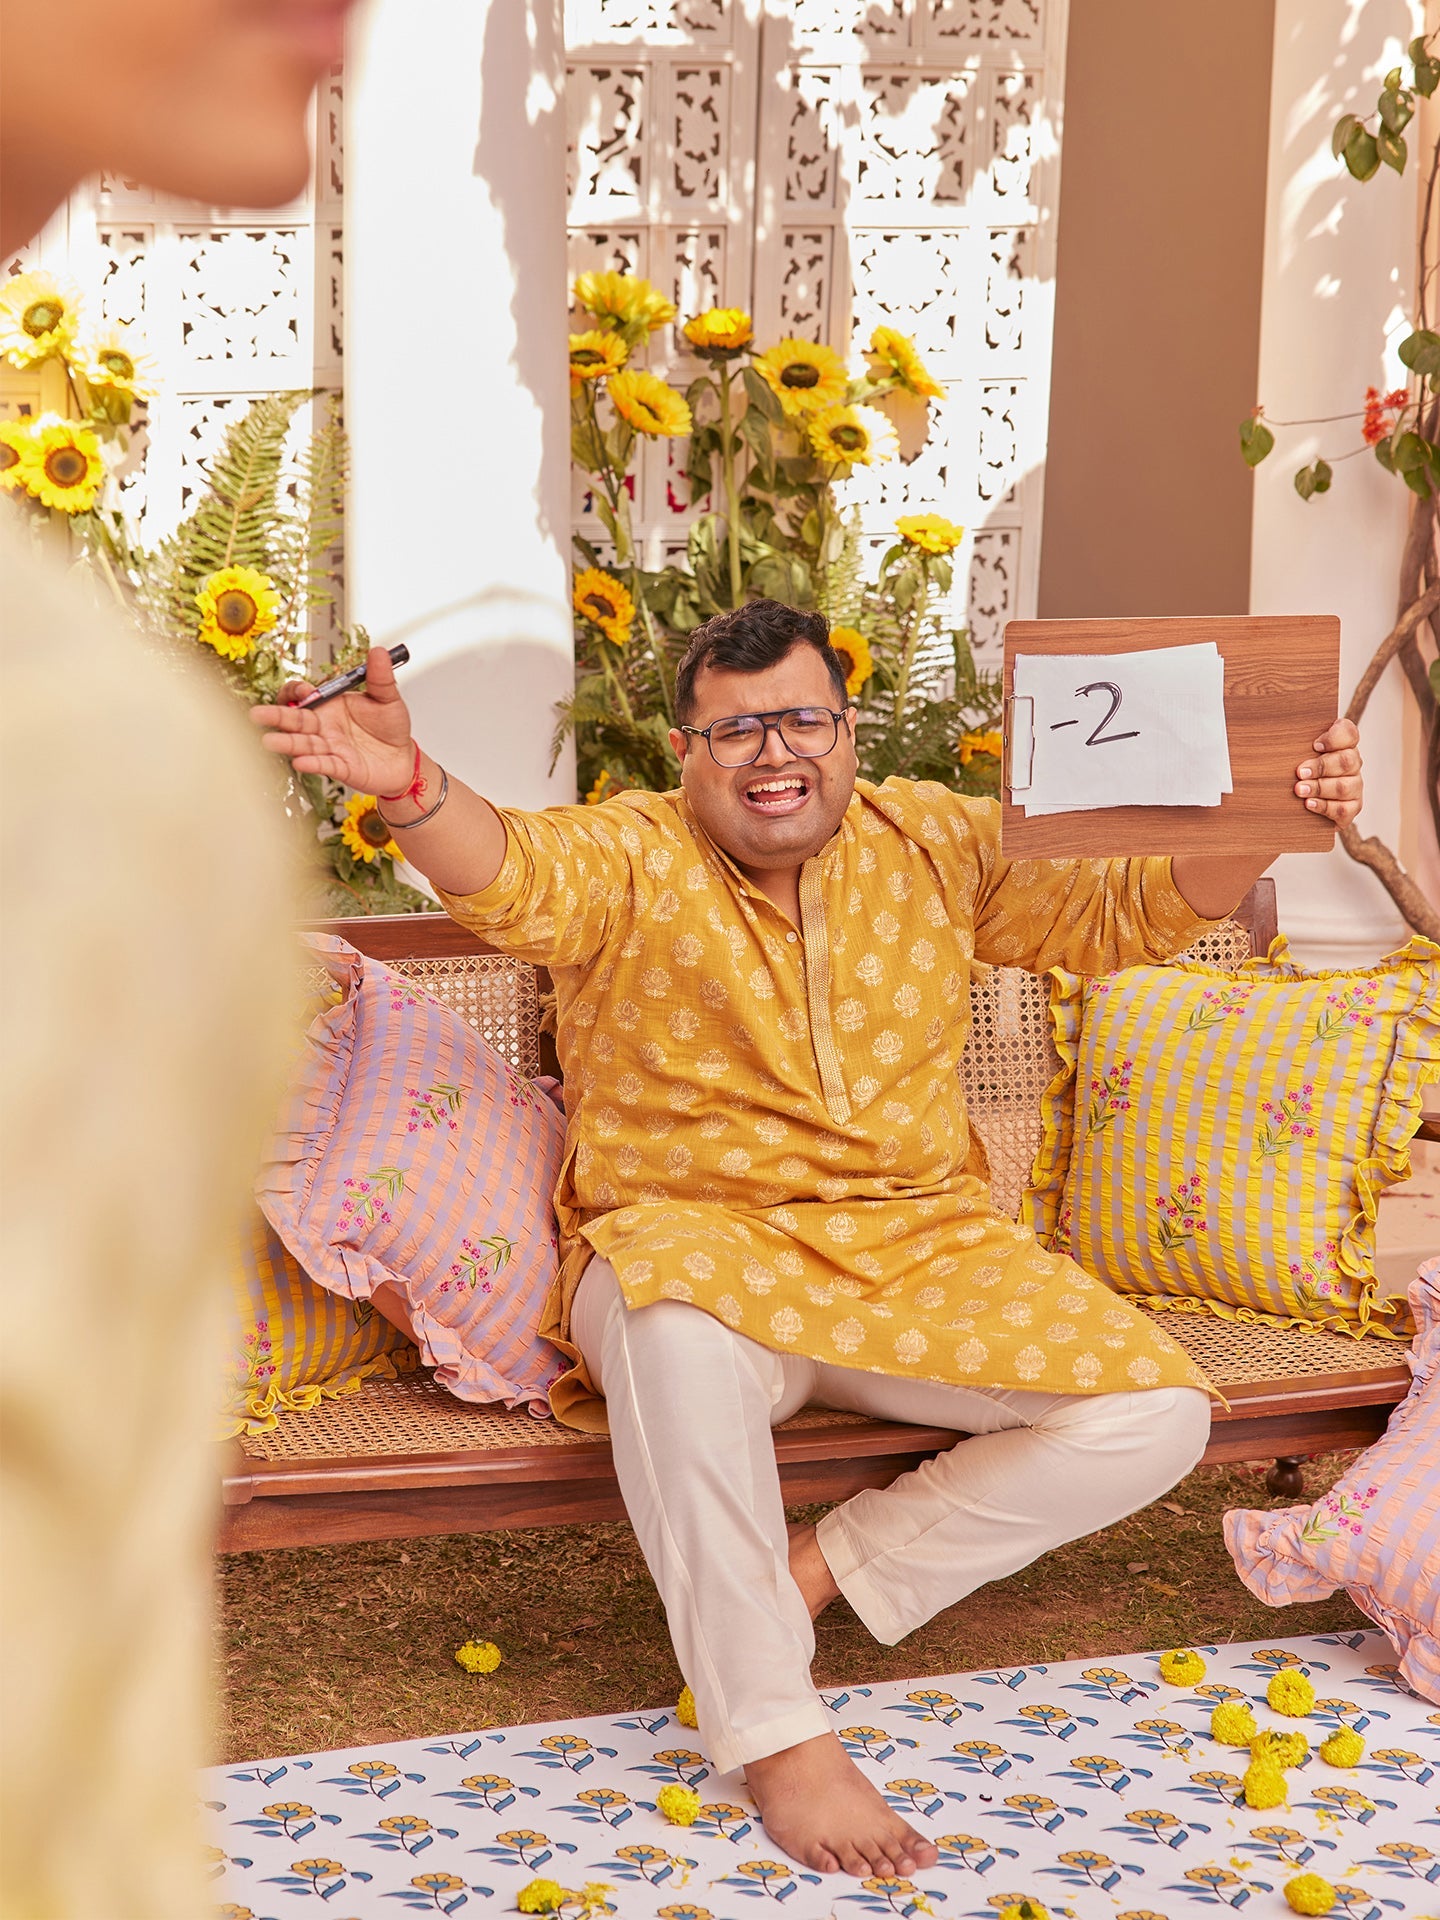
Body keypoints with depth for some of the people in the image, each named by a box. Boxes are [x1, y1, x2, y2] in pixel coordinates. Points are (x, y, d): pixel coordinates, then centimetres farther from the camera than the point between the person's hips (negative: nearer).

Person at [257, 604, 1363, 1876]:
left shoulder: (935, 843, 8)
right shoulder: (628, 859, -4)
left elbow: (1131, 908, 6)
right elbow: (513, 876, -26)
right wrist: (412, 784, -49)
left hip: (924, 1248, 4)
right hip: (698, 1244, -4)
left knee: (1158, 1415, -14)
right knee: (681, 1327, -41)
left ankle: (826, 1568, -2)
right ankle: (776, 1732, -30)